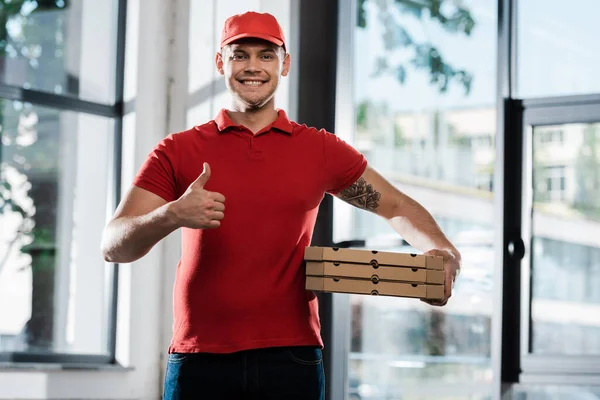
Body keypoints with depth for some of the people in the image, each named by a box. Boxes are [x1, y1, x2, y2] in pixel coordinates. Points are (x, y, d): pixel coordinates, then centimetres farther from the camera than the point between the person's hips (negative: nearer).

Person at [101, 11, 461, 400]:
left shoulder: (321, 149, 8)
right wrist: (172, 216, -24)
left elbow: (397, 207, 16)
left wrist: (443, 251, -5)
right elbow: (114, 246, -3)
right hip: (199, 363, -1)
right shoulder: (178, 151, 4)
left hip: (292, 359, 1)